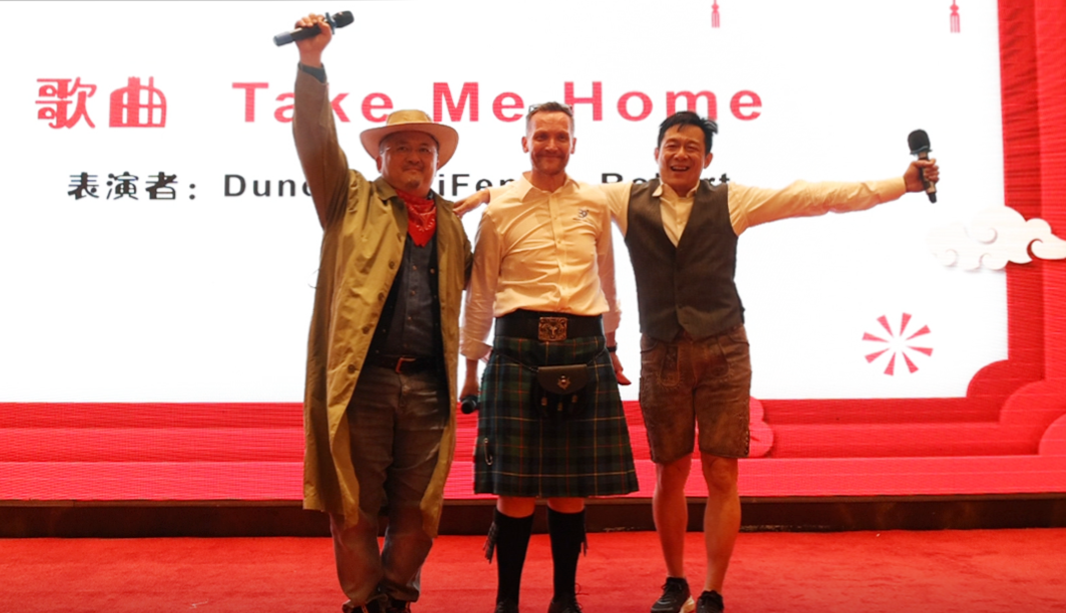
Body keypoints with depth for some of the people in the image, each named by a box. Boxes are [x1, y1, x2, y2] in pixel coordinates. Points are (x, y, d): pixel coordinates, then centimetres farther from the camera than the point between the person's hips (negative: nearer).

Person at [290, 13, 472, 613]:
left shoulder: (452, 222, 19)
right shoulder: (351, 200, 11)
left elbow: (474, 282, 26)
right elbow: (317, 141, -2)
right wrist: (312, 64, -11)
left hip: (428, 388, 3)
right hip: (361, 380, -2)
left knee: (418, 513, 8)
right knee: (354, 511, 4)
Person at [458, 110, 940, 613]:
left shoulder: (731, 201, 4)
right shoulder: (627, 200, 7)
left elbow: (817, 196, 1)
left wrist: (901, 184, -3)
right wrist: (490, 194, 11)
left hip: (722, 351, -1)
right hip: (661, 353, 1)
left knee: (721, 476, 1)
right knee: (669, 475, 10)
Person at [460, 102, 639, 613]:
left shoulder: (595, 205, 10)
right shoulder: (499, 210, 4)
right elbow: (480, 295, 9)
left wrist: (609, 346, 25)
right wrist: (471, 365, 11)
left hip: (583, 350, 2)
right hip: (519, 347, -2)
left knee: (573, 488, 7)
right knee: (515, 487, 1)